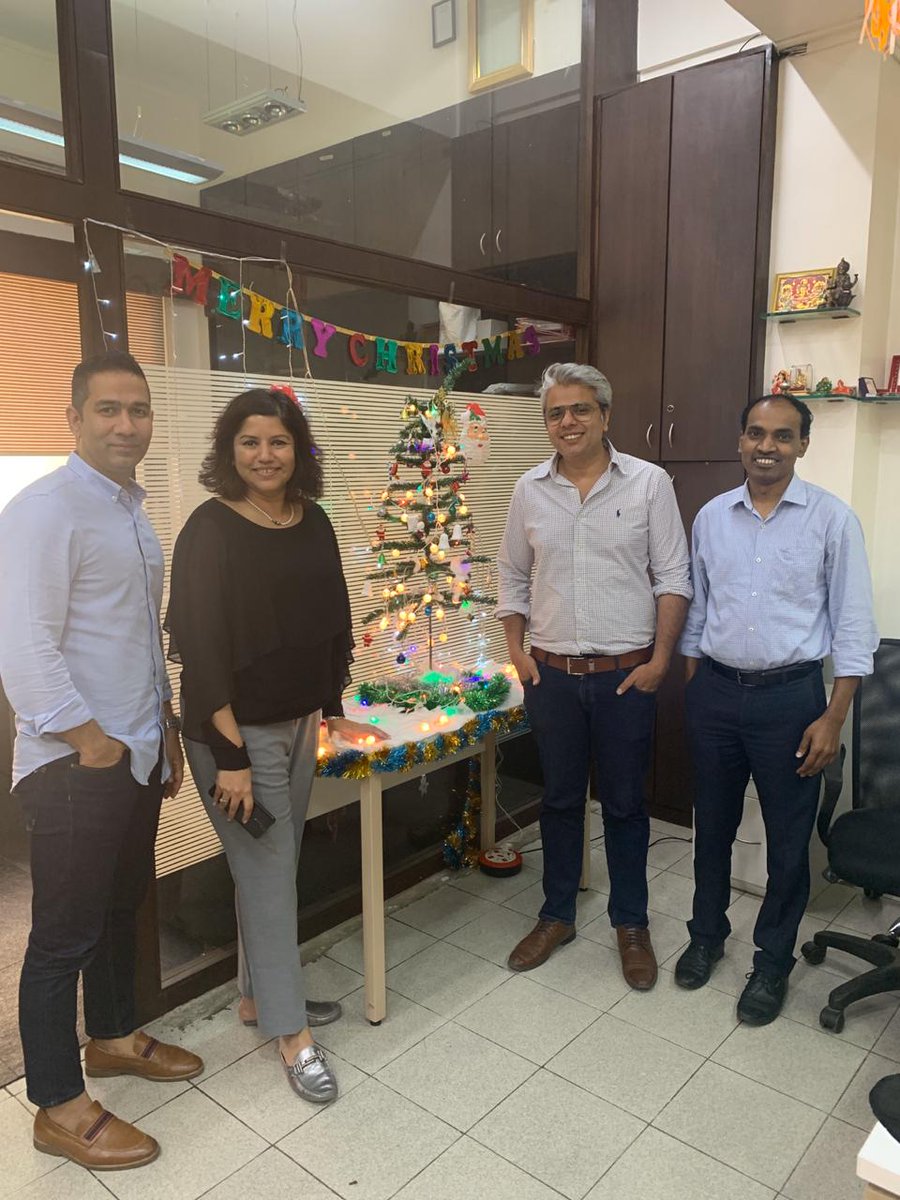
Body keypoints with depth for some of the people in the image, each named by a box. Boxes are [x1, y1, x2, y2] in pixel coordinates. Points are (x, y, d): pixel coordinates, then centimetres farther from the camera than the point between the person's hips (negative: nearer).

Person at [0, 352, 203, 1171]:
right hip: (75, 765, -8)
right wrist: (94, 741, -16)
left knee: (122, 905, 22)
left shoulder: (134, 511, 12)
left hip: (139, 755, 8)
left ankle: (112, 1037, 43)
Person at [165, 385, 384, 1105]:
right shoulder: (212, 529, -14)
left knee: (278, 863, 17)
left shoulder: (313, 523, 4)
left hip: (299, 721, 7)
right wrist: (230, 757, -19)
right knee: (266, 871, 3)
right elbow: (202, 647, -17)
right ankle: (292, 1034, 19)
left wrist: (332, 711, 13)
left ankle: (259, 995, 37)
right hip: (236, 729, -6)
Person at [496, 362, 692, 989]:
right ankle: (557, 916, 33)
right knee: (560, 799, 15)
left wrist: (660, 658, -9)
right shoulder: (530, 490, 3)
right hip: (551, 674, 3)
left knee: (625, 804, 11)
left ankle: (632, 924, 30)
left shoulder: (649, 483, -4)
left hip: (625, 676, -2)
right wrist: (518, 652, 3)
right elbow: (513, 577, 11)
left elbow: (673, 577, -4)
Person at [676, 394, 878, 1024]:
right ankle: (708, 933, 38)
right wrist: (695, 688, 10)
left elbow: (853, 625, -6)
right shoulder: (712, 516, 4)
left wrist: (834, 718, -11)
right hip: (715, 691, 3)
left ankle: (773, 961, 30)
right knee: (712, 825, 17)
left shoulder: (833, 519, -7)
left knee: (788, 838, 9)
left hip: (790, 695, -3)